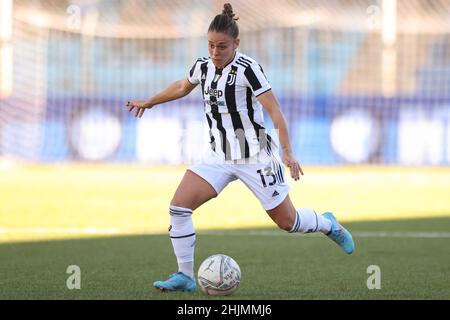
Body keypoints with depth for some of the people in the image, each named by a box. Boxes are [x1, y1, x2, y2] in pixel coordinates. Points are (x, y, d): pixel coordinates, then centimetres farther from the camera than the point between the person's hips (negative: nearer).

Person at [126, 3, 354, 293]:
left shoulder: (247, 69, -17)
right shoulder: (203, 66, 2)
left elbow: (275, 111, -20)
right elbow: (182, 87, 25)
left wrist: (287, 152, -28)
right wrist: (149, 103, 36)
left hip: (255, 156, -5)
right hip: (220, 157, 5)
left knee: (286, 221, 4)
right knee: (178, 207, -12)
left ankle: (328, 224, 37)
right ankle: (185, 277, -2)